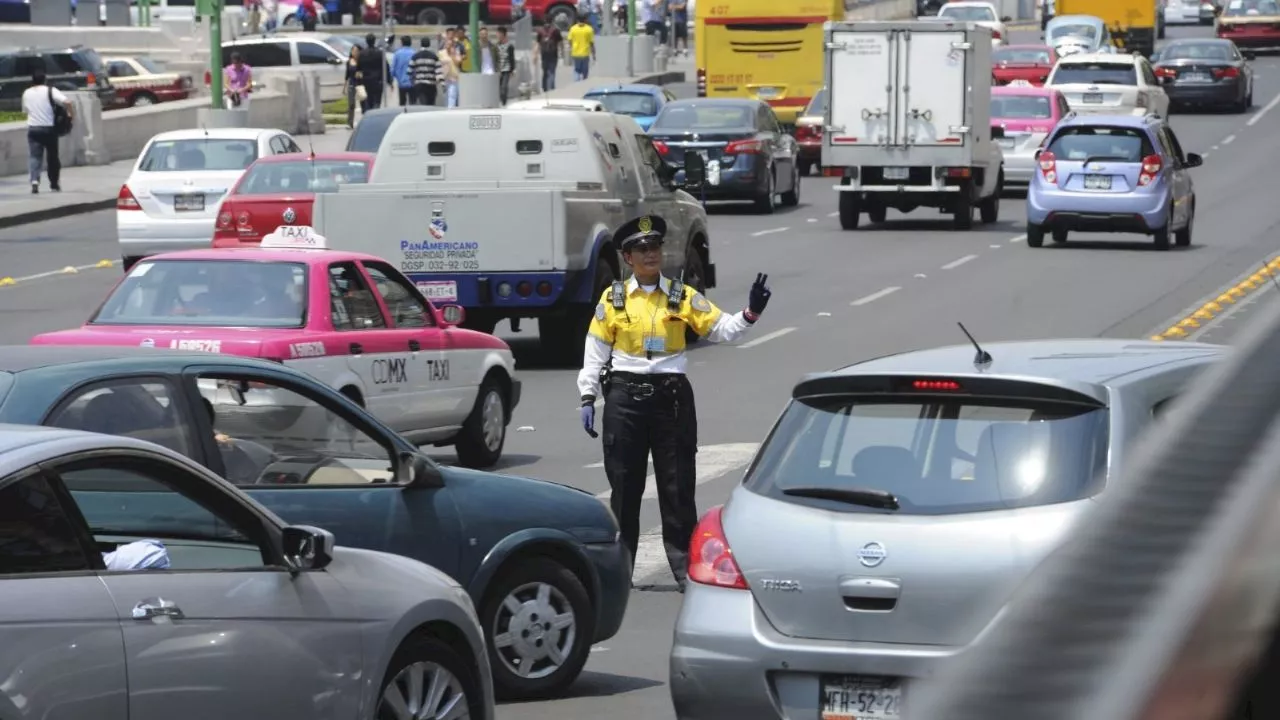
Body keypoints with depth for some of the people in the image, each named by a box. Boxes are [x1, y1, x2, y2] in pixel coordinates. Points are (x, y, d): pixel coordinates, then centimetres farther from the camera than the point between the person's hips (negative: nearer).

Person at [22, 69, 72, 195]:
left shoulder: (26, 93, 7)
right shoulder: (50, 91, -5)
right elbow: (66, 101, -17)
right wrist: (71, 113, -3)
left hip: (33, 128, 2)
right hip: (49, 128, -2)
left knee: (34, 156, -1)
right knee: (52, 156, 12)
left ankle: (34, 180, -25)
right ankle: (54, 184, 21)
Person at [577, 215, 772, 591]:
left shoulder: (683, 297, 4)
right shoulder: (613, 299, 4)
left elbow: (721, 329, 0)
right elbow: (596, 350, 6)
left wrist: (750, 314, -17)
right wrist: (588, 397, 1)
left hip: (672, 395, 0)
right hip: (624, 396, 0)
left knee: (677, 486, 1)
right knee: (624, 485, 7)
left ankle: (686, 569, 6)